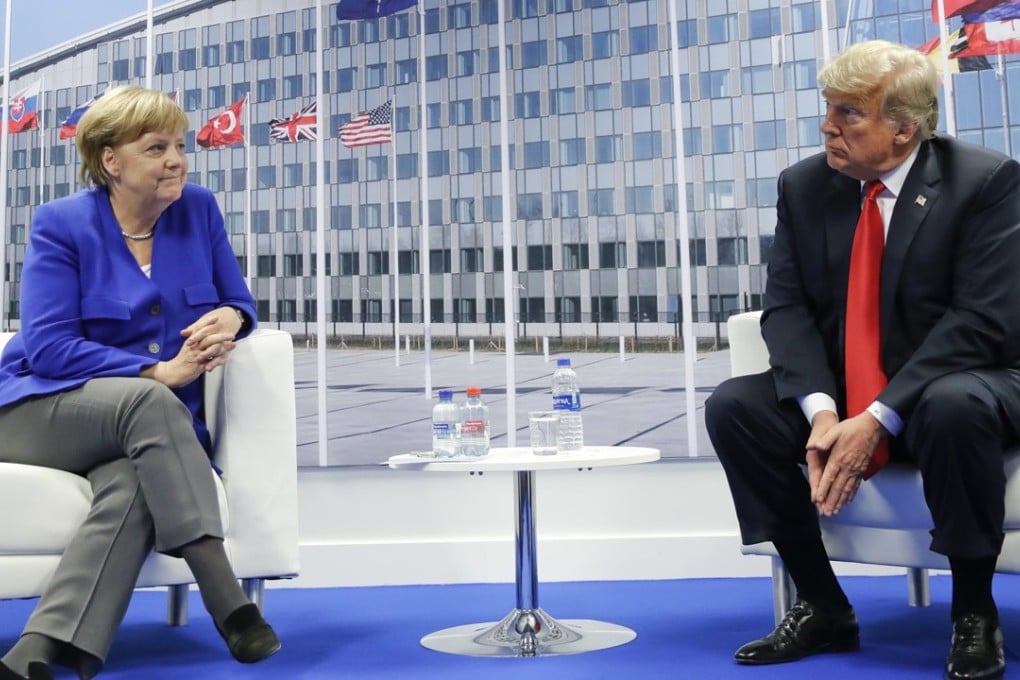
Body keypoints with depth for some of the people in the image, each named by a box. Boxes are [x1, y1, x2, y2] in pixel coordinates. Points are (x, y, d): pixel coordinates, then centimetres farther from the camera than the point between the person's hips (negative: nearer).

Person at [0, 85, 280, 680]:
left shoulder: (199, 208, 5)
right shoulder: (61, 224, -6)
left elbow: (239, 302, 10)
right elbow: (49, 348, -14)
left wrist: (229, 319, -17)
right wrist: (159, 372, -24)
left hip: (157, 424, 3)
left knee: (134, 488, -34)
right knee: (148, 401, -37)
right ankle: (228, 602, -40)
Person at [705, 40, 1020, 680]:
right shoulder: (804, 184, 1)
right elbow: (786, 306, -4)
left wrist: (878, 418, -28)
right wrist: (820, 409, -23)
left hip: (953, 384, -4)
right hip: (838, 393, 5)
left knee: (954, 409, -38)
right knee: (732, 406, -18)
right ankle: (823, 608, -4)